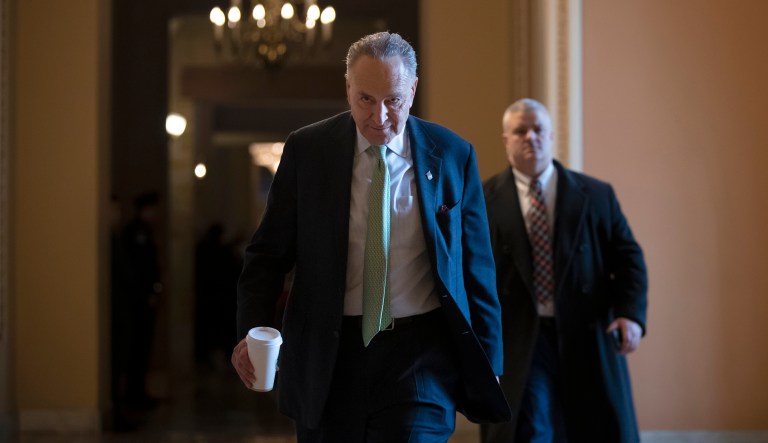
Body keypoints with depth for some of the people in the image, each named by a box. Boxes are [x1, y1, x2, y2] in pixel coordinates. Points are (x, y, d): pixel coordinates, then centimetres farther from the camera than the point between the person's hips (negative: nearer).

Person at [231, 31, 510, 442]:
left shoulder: (453, 155, -1)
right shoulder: (307, 149, -1)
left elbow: (476, 266, 4)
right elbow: (269, 251, 3)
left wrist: (489, 363, 5)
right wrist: (251, 332, -13)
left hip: (419, 354, -1)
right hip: (327, 354, 1)